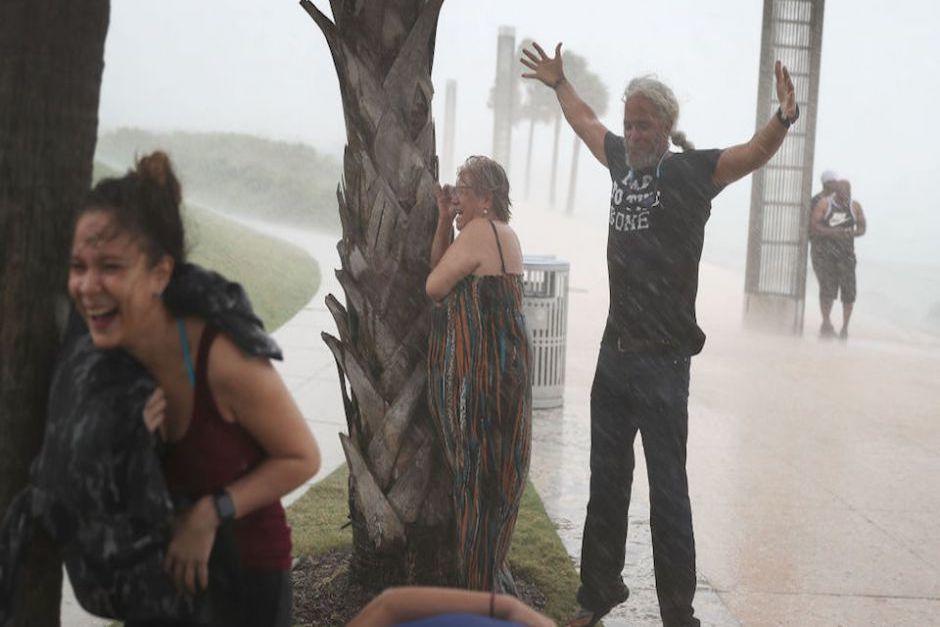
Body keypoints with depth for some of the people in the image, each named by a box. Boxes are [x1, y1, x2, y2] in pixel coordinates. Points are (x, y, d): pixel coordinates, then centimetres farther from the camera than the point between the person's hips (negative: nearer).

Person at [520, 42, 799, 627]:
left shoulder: (690, 171, -8)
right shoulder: (623, 160, 9)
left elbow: (754, 153, -23)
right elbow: (587, 122, 29)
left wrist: (784, 119, -41)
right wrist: (558, 82, 40)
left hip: (662, 361, -6)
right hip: (614, 354, 7)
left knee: (667, 491, -1)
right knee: (607, 484, 17)